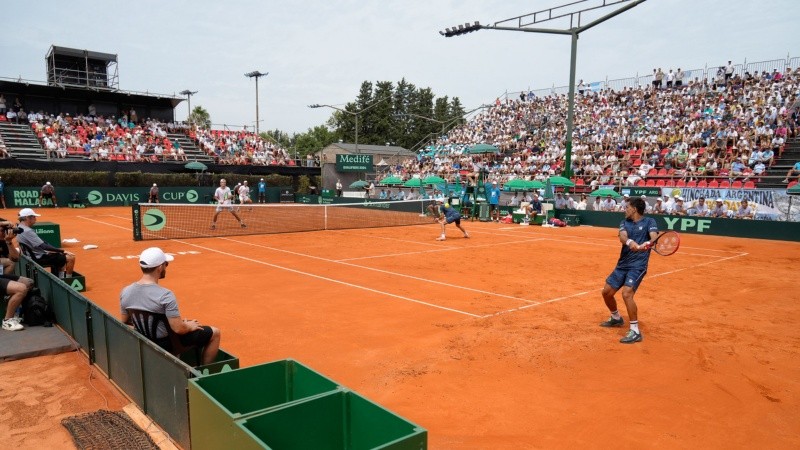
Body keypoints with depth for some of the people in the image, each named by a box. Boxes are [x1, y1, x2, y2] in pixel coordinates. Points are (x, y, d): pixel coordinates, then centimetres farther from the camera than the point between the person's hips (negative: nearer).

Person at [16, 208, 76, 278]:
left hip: (37, 256, 11)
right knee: (71, 258, -13)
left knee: (62, 256, 29)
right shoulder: (27, 231, -24)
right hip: (41, 258, -11)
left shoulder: (20, 229, 9)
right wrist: (62, 250, -24)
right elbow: (43, 246, -28)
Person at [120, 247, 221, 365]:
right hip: (168, 344, -7)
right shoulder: (165, 295, -28)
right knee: (215, 333, 8)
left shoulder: (125, 292, -9)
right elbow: (179, 329, -27)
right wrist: (190, 326, -6)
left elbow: (125, 321, 6)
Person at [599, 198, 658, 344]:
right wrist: (630, 242, -37)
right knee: (607, 292, 11)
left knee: (627, 294, -24)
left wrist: (647, 244, -46)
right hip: (622, 264, 7)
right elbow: (622, 237, -13)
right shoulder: (624, 223, 9)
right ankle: (616, 318, 39)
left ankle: (635, 332, -13)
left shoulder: (649, 221, -4)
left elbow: (654, 237, -22)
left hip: (638, 265, -7)